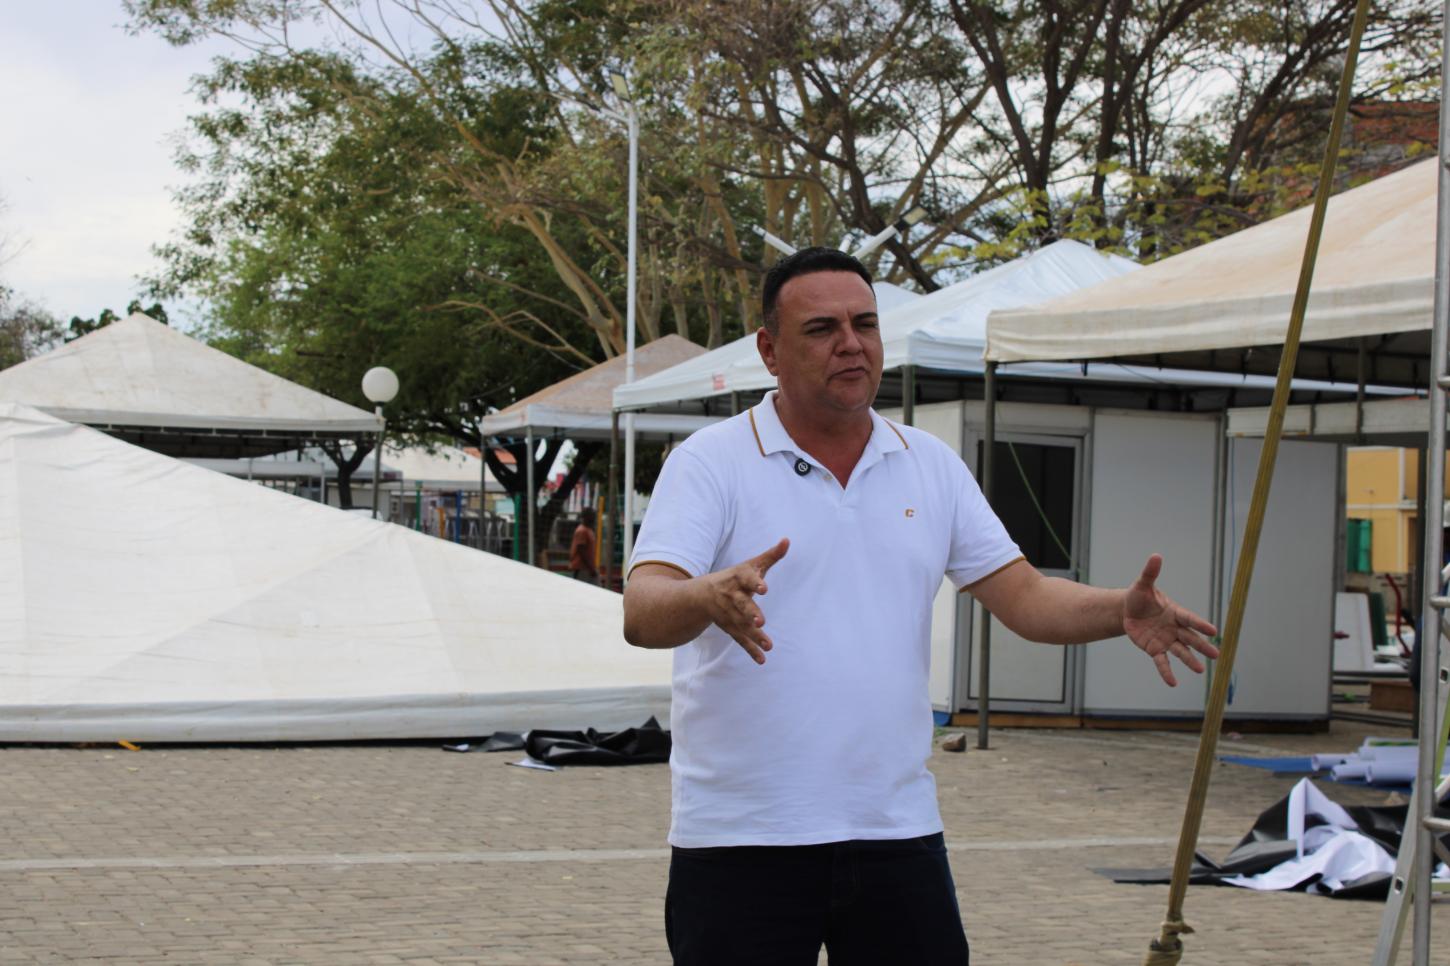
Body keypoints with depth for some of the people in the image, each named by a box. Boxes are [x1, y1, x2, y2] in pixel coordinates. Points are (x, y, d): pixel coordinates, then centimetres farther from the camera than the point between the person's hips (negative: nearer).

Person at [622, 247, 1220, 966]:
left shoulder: (932, 466, 11)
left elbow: (1024, 596, 9)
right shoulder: (710, 463, -5)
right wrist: (711, 597, -40)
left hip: (897, 827, 4)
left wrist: (1122, 611, -11)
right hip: (742, 840, -4)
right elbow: (642, 614, -17)